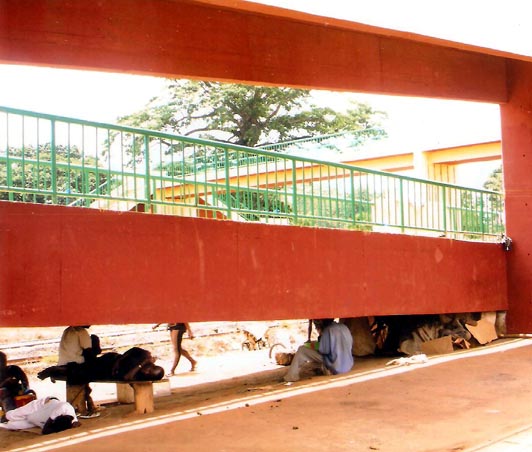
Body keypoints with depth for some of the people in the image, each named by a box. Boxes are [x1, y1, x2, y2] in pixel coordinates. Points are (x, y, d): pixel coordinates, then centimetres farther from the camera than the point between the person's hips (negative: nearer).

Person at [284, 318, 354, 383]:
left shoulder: (328, 330, -15)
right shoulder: (344, 327, 5)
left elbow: (323, 350, -15)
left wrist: (314, 346, 8)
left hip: (335, 368, -7)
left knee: (302, 350, 0)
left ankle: (291, 377, 7)